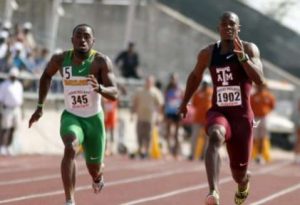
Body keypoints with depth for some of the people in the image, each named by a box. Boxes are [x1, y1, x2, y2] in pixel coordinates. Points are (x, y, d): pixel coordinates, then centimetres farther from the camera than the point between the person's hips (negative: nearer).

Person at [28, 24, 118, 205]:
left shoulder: (101, 61, -18)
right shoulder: (60, 59, -9)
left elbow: (115, 94, -24)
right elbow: (46, 76, 13)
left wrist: (99, 88, -46)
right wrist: (40, 107, 11)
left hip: (94, 119, 0)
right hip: (71, 117, 0)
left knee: (94, 169, 13)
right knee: (71, 149, -32)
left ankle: (98, 176, 55)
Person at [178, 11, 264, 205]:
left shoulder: (249, 49, -4)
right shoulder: (208, 53, 4)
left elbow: (259, 80, -19)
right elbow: (196, 76, 23)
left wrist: (242, 56, -29)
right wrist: (184, 103, 28)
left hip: (242, 115, -1)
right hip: (218, 112, 1)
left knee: (239, 172, 5)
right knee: (215, 136, -36)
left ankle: (244, 181, 47)